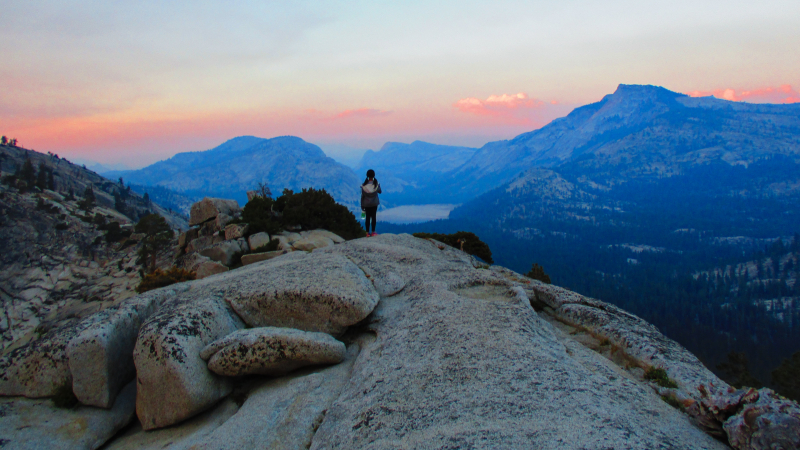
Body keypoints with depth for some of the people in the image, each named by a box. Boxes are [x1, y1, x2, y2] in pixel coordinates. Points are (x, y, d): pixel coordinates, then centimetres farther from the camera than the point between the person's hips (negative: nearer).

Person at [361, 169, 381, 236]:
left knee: (367, 217, 8)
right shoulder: (376, 184, -13)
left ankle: (367, 232, 12)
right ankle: (373, 232, 11)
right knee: (373, 217, 9)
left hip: (366, 204, 0)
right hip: (374, 203, 0)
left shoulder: (364, 185, -14)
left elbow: (362, 196, -7)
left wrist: (362, 206, 2)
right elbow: (379, 191, 5)